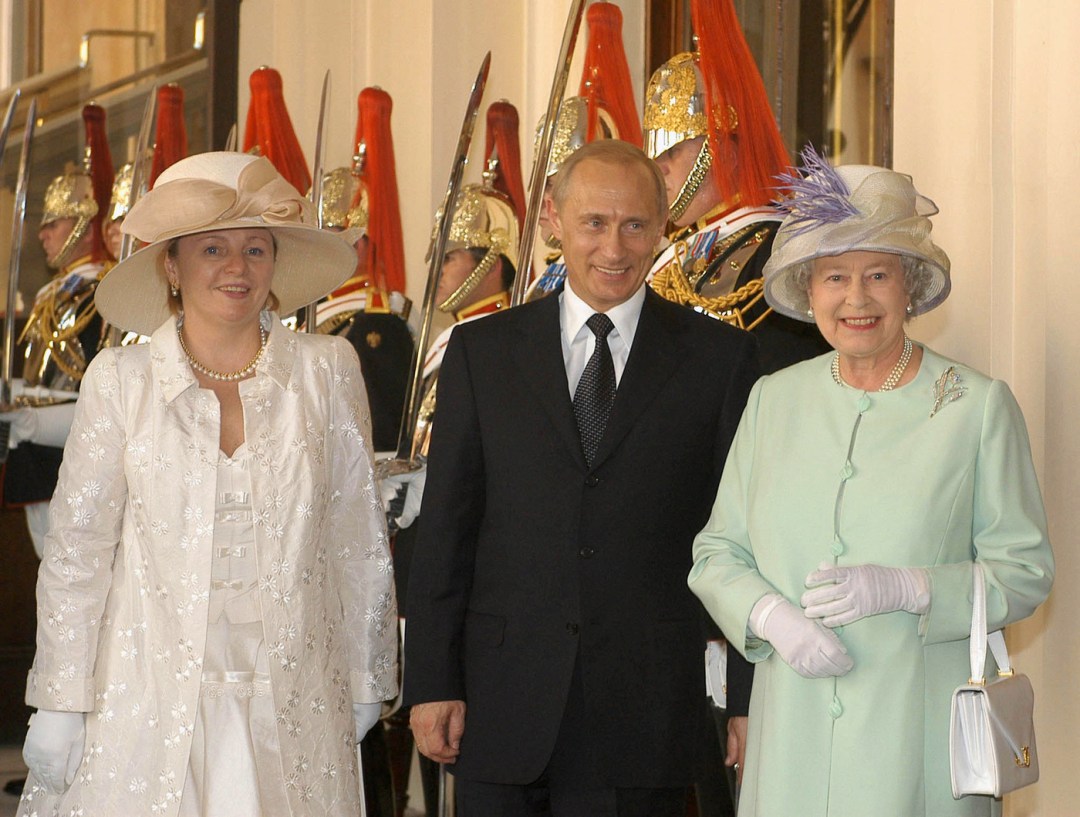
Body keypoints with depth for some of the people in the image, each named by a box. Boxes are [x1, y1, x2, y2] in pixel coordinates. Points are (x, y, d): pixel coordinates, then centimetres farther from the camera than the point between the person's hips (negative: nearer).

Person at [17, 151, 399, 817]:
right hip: (153, 705, 0)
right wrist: (60, 705, 1)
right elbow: (77, 551, 3)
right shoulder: (121, 380, 1)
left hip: (293, 709, 1)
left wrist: (366, 681, 10)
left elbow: (358, 537, 7)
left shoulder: (327, 370, 2)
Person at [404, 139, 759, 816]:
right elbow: (445, 527, 6)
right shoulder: (482, 352, 8)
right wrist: (432, 682, -1)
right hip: (502, 706, 1)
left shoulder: (722, 358, 4)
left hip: (646, 713, -1)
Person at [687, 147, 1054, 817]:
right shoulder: (774, 399, 9)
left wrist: (904, 589, -17)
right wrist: (770, 615, -10)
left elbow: (1025, 571, -2)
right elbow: (717, 553, 11)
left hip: (919, 730, -2)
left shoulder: (980, 405, -1)